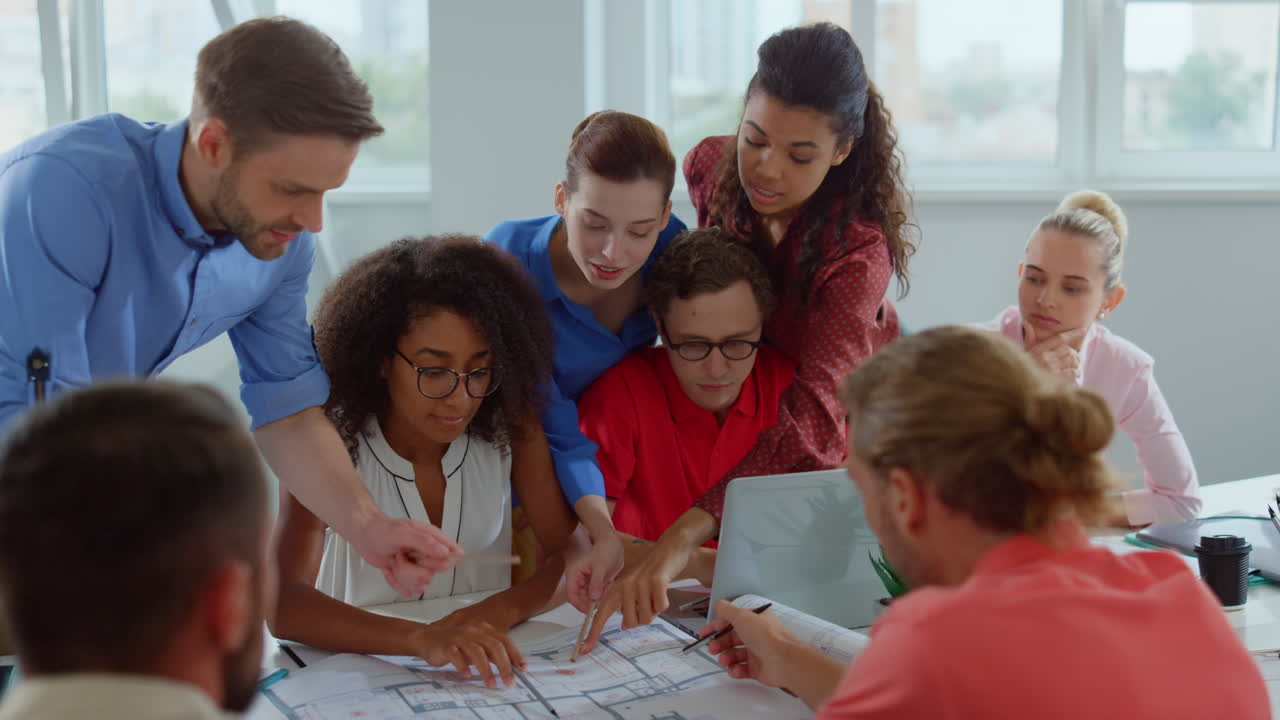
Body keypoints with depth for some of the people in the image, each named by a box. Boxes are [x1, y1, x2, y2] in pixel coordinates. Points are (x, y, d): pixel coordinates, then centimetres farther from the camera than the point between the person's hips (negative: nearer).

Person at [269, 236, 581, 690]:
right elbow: (284, 606, -25)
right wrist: (422, 638, -41)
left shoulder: (510, 425, -6)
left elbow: (574, 553, -4)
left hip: (487, 666, 3)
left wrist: (503, 609, -25)